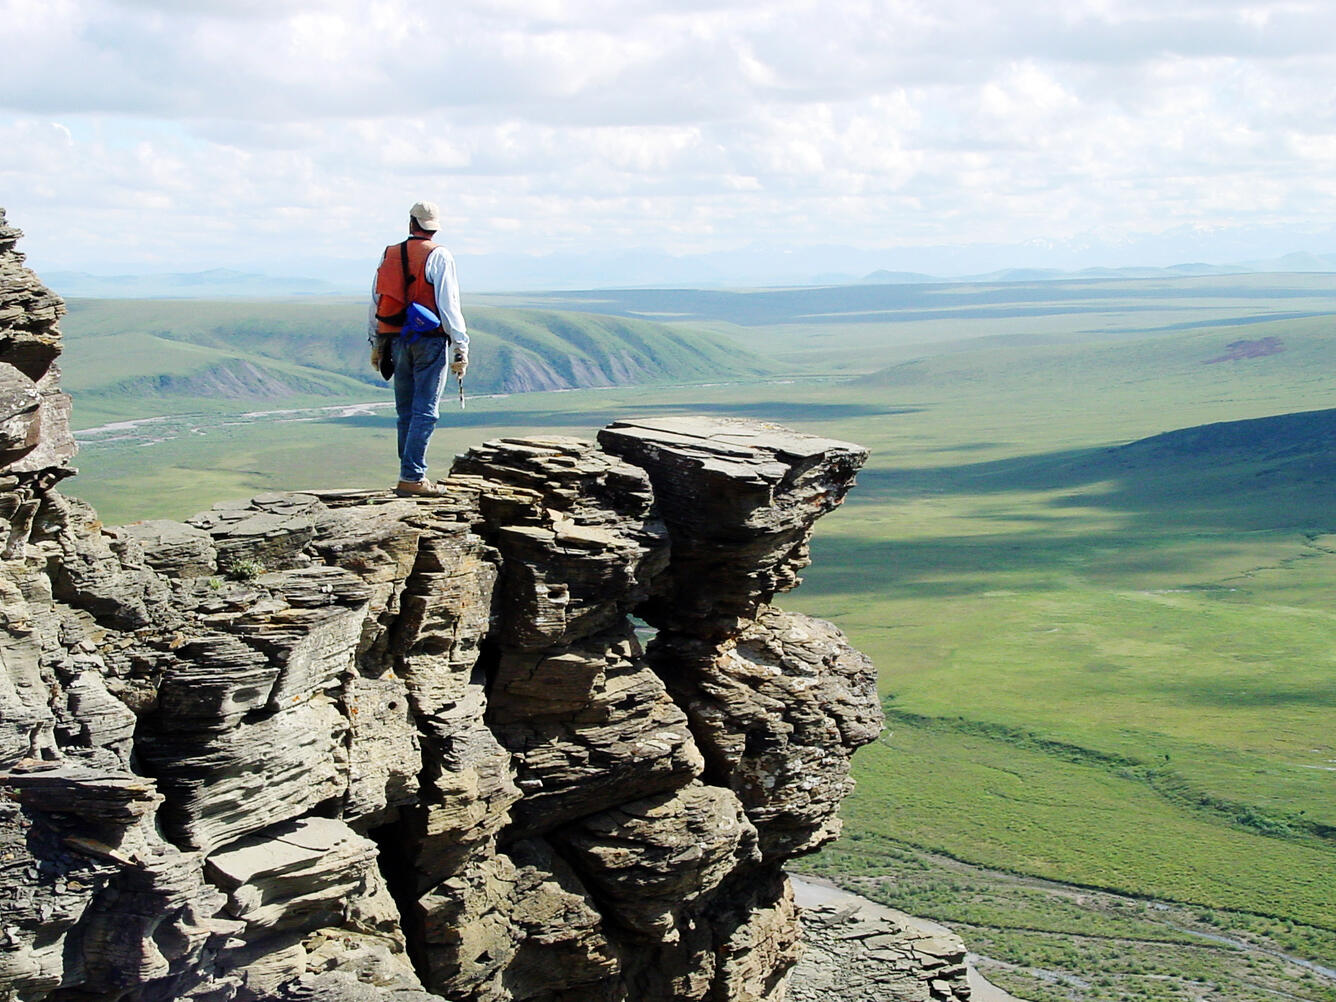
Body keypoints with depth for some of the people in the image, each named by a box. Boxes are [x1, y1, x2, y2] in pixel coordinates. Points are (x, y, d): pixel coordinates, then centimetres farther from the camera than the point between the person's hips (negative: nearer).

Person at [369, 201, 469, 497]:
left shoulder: (389, 255, 10)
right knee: (425, 411, -5)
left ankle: (410, 475, 13)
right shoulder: (438, 256, -6)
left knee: (406, 411, 12)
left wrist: (376, 345, 21)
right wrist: (460, 347, -9)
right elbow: (448, 305, -11)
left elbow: (375, 303, 13)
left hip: (397, 340, 5)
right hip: (430, 341, -5)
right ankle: (411, 478, -10)